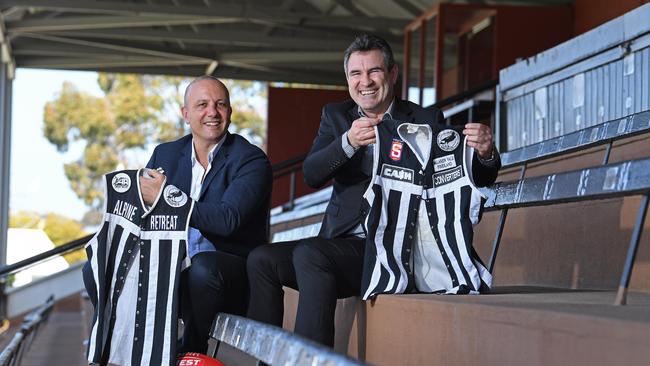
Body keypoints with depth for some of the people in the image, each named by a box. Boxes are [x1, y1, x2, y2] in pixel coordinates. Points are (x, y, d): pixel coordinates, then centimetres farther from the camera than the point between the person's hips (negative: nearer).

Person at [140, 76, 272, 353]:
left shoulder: (251, 161, -8)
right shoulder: (165, 154, 11)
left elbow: (228, 219, -23)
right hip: (173, 266, 5)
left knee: (202, 267, -37)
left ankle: (191, 351, -15)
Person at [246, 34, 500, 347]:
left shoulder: (427, 121, 4)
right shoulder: (336, 116, 15)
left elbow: (477, 181, 2)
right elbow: (311, 175, -1)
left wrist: (485, 154, -22)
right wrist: (348, 142, -21)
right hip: (342, 243, 5)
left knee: (309, 253, -29)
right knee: (261, 260, -14)